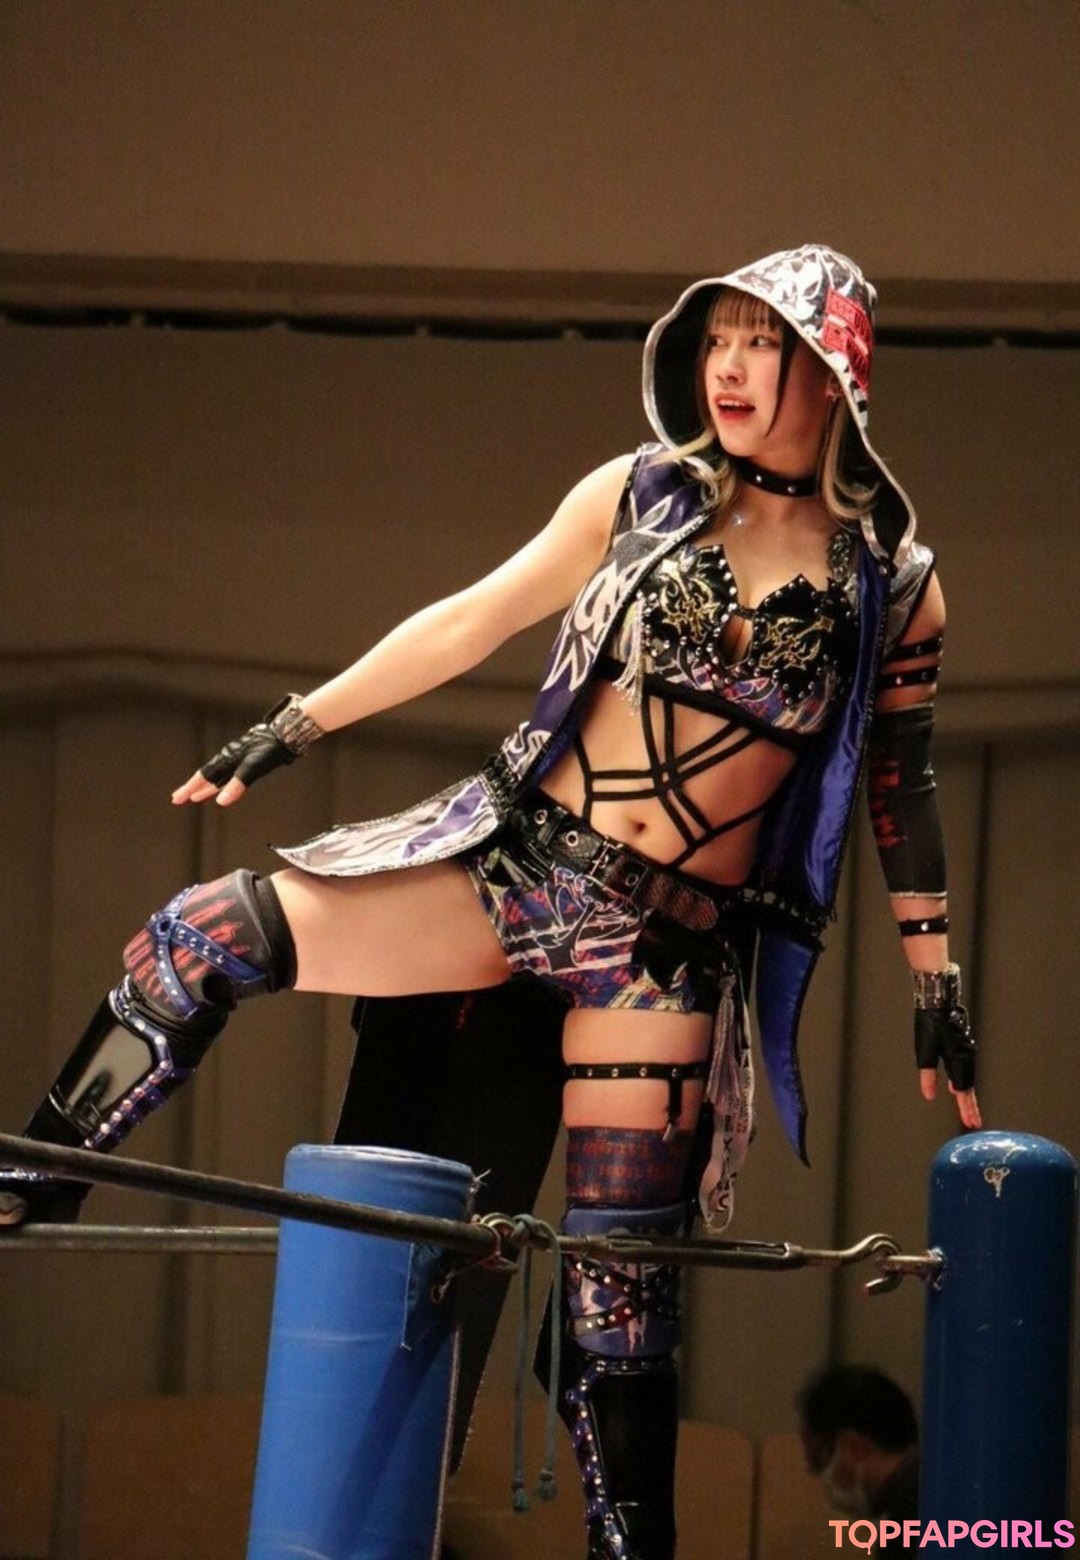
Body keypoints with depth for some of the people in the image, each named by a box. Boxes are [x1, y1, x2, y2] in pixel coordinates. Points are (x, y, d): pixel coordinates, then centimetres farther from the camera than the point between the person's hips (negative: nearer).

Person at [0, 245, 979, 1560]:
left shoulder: (892, 579, 0)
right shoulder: (641, 495, 3)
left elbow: (903, 784, 9)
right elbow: (473, 621, 7)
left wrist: (933, 977, 9)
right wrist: (299, 722, 5)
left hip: (669, 940, -2)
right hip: (516, 856, 2)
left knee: (618, 1273, -4)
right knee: (200, 942, -10)